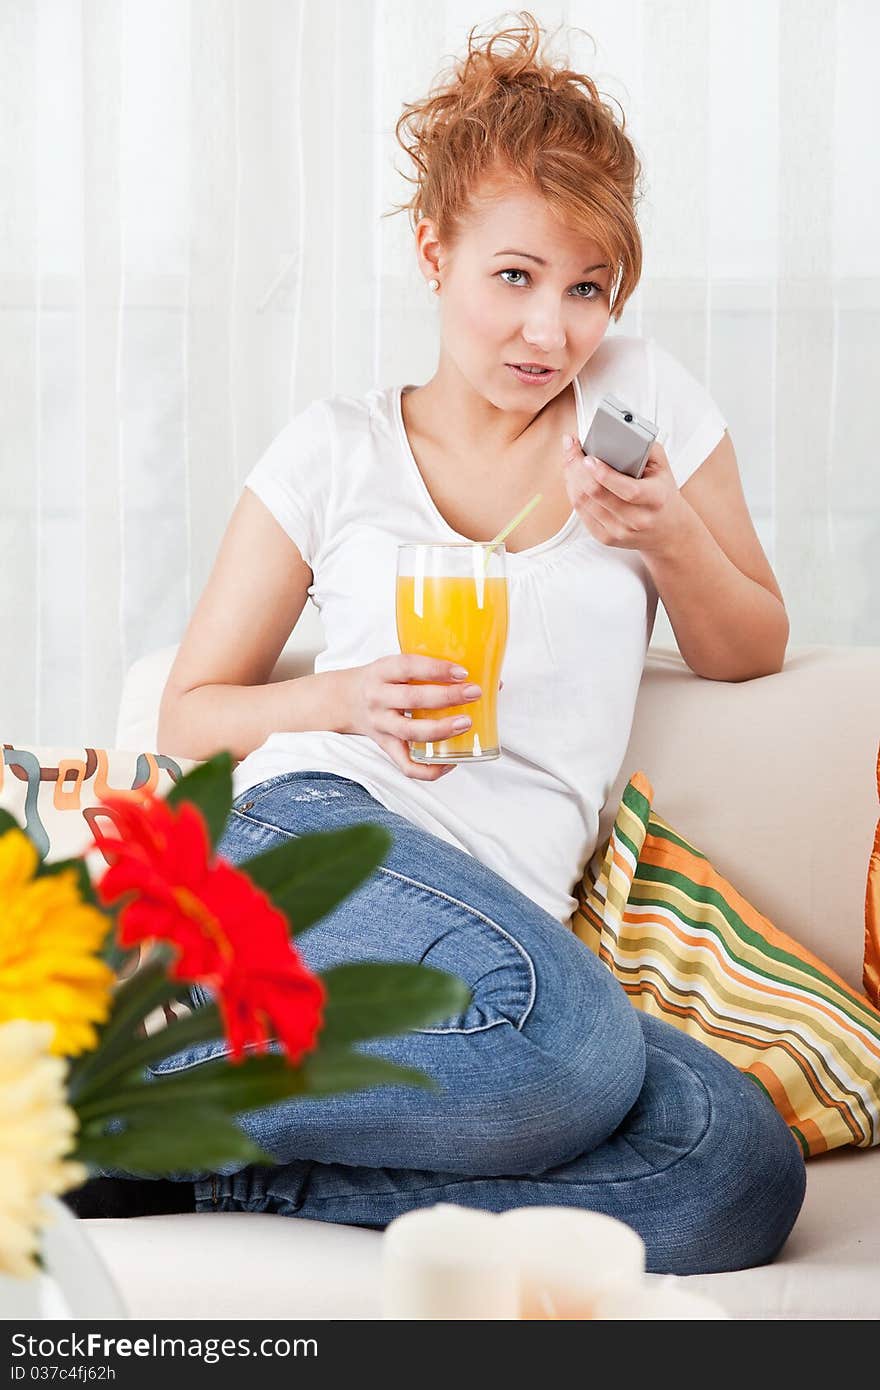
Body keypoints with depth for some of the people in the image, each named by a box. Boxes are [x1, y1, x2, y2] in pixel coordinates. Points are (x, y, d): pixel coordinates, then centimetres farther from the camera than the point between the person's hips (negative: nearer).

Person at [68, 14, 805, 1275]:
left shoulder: (644, 398, 14)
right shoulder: (339, 449, 10)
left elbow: (752, 653, 22)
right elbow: (190, 716, 13)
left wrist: (671, 540, 0)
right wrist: (343, 699, -8)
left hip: (516, 920, 4)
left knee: (745, 1174, -27)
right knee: (565, 1040, -38)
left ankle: (228, 1177, -24)